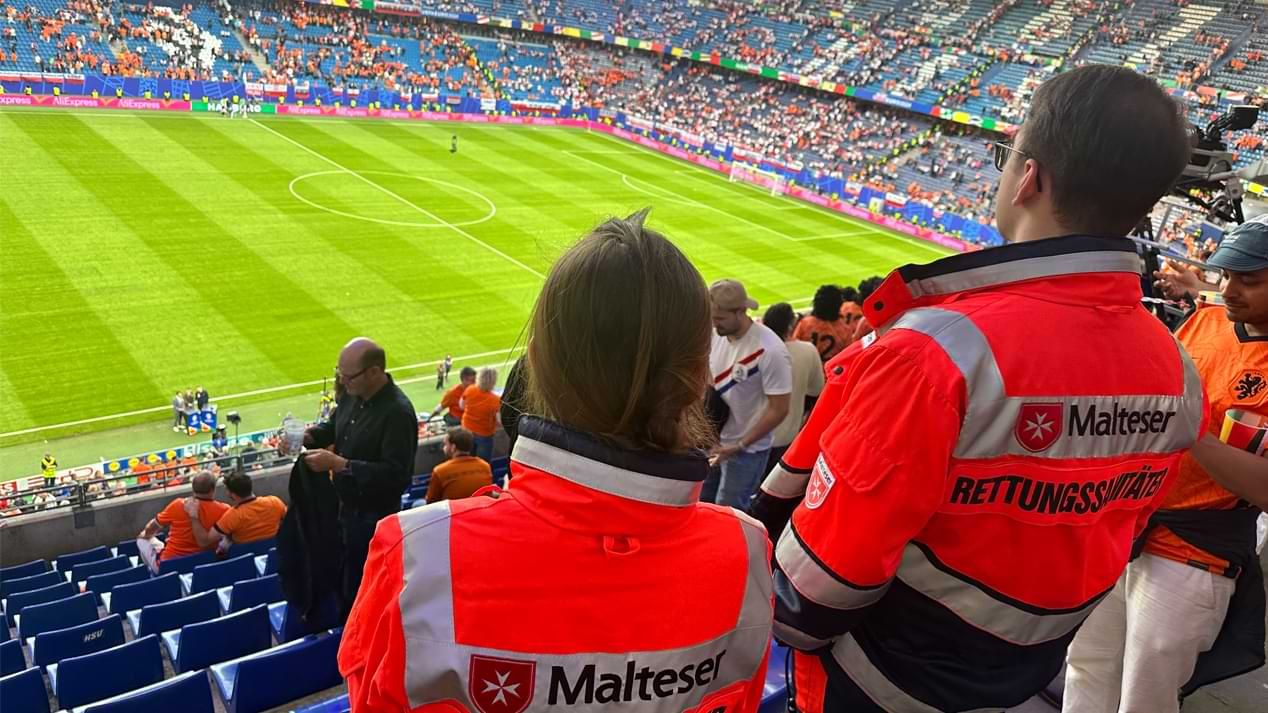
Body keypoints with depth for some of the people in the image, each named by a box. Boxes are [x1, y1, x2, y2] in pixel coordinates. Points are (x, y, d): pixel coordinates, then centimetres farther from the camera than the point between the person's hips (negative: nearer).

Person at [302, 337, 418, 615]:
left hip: (375, 517, -8)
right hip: (345, 507, 8)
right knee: (341, 581, 23)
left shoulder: (397, 412, -27)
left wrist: (338, 464, -32)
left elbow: (395, 474, -32)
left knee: (361, 590, 7)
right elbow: (334, 427, 19)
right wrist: (310, 435, -4)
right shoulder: (352, 394, -1)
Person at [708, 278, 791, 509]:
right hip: (713, 439, 6)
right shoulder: (715, 334, -6)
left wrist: (739, 446, -17)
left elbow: (779, 409, -19)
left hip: (747, 449, -6)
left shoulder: (770, 351, -24)